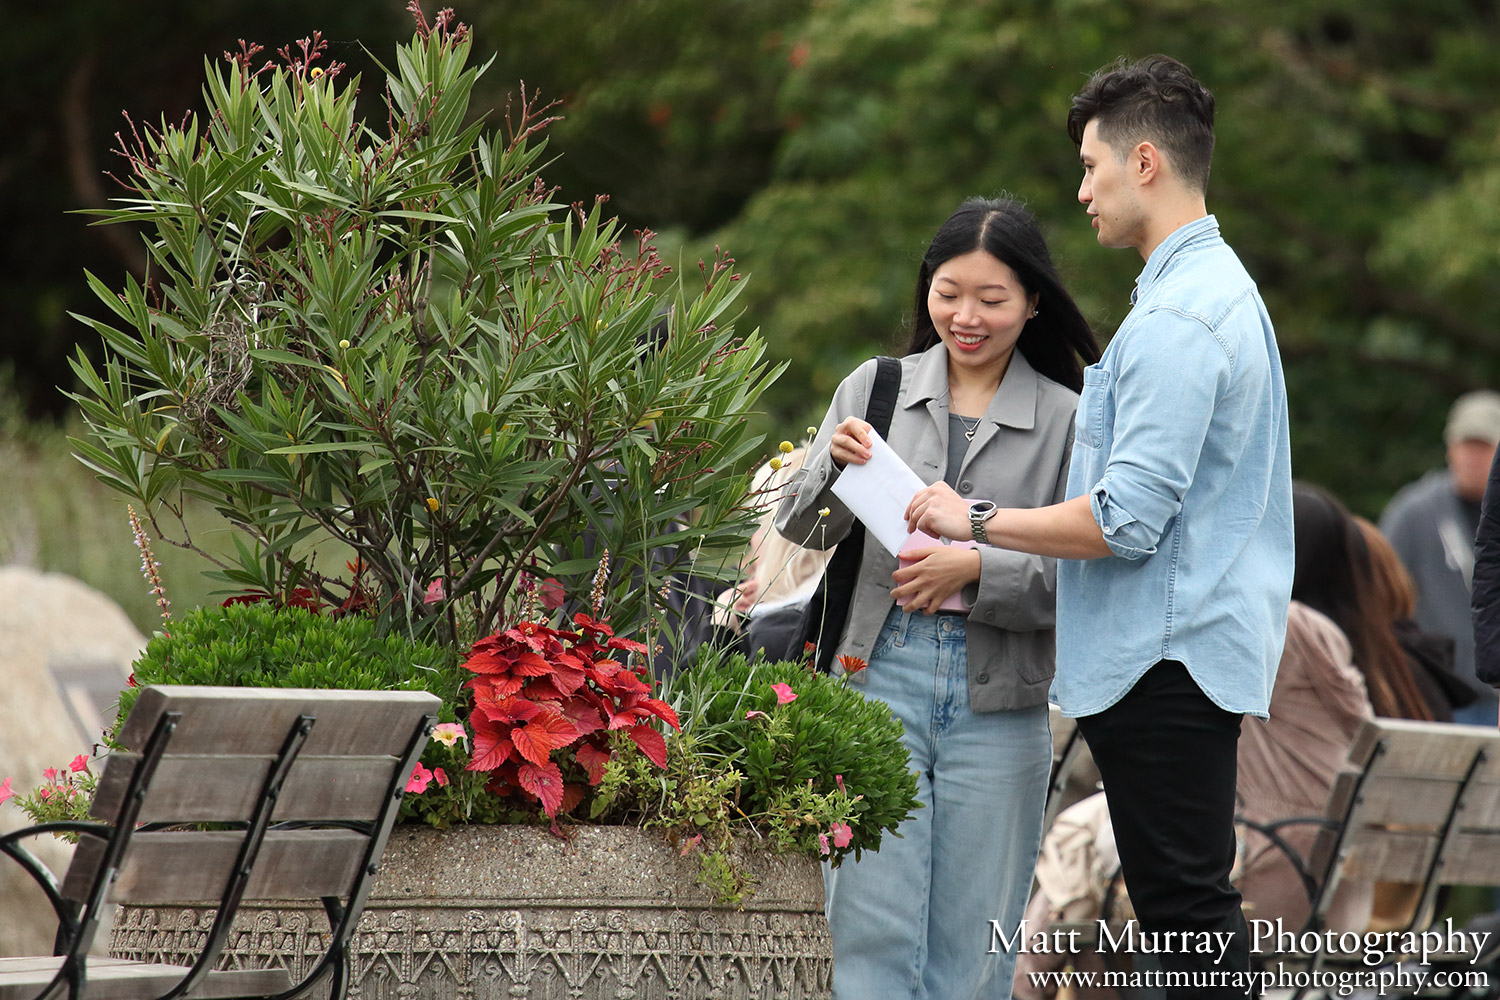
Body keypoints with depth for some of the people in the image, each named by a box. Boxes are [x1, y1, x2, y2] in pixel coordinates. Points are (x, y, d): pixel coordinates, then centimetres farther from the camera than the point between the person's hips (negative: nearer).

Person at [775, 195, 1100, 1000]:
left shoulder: (1064, 420, 3)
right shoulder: (875, 388, 8)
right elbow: (801, 530, 6)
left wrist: (978, 569, -16)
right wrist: (835, 465, -13)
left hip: (997, 700, -1)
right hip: (880, 677, 1)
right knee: (872, 935, -5)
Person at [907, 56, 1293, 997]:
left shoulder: (1176, 321, -18)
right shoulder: (1224, 287, 17)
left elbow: (1127, 519, -23)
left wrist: (977, 522, -11)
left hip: (1165, 657, -11)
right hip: (1192, 649, 11)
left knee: (1185, 902, -9)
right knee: (1188, 897, 11)